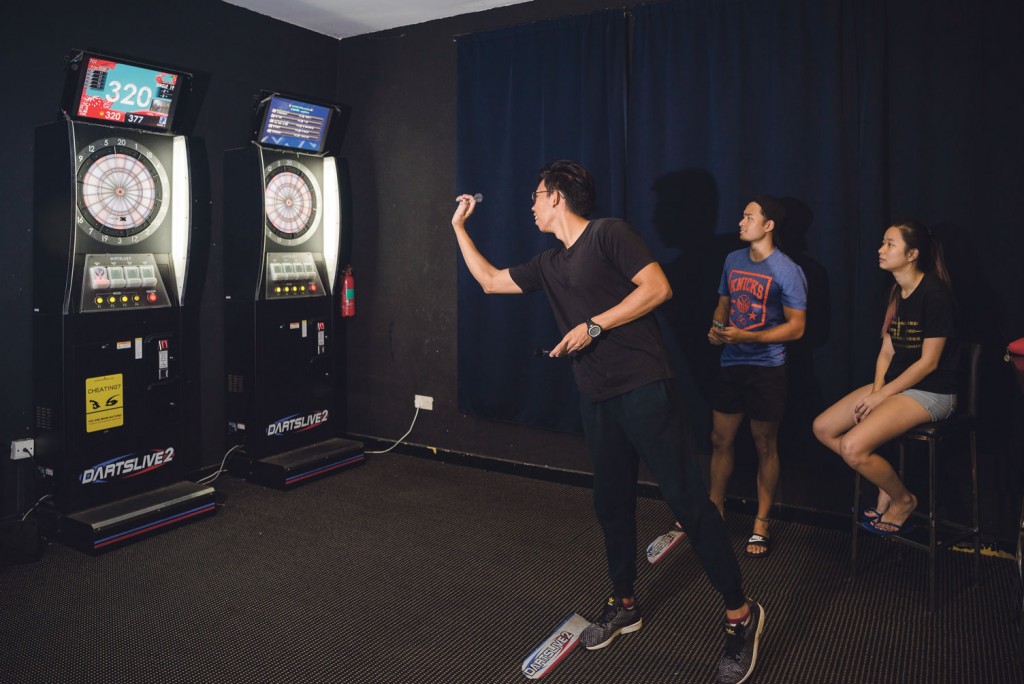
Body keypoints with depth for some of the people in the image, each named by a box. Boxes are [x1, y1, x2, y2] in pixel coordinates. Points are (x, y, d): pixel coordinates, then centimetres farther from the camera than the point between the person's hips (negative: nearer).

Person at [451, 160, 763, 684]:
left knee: (687, 498, -5)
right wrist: (459, 227, 29)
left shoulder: (608, 233, -4)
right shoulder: (549, 264, 18)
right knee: (611, 503, 14)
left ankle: (740, 613, 8)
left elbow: (658, 287, -13)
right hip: (596, 399, 8)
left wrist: (592, 326, -14)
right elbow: (489, 281, 27)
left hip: (643, 389, -8)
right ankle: (623, 605, 31)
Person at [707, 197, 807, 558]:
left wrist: (746, 337, -20)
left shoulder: (787, 271, -10)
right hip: (730, 365, 5)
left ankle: (761, 523, 19)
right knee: (721, 440, 10)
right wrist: (716, 327, -3)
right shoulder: (733, 260, 8)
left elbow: (797, 326, -11)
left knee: (765, 446, 6)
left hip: (766, 368, -5)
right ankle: (715, 509, 26)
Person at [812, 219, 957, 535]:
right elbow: (886, 351, 9)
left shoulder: (934, 292, -16)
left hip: (931, 392, -9)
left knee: (853, 447, -24)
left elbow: (929, 362, -17)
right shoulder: (895, 293, 10)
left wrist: (881, 395, -15)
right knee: (823, 429, -1)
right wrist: (876, 391, -6)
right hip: (893, 384, 9)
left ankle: (903, 499, 6)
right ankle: (886, 484, 12)